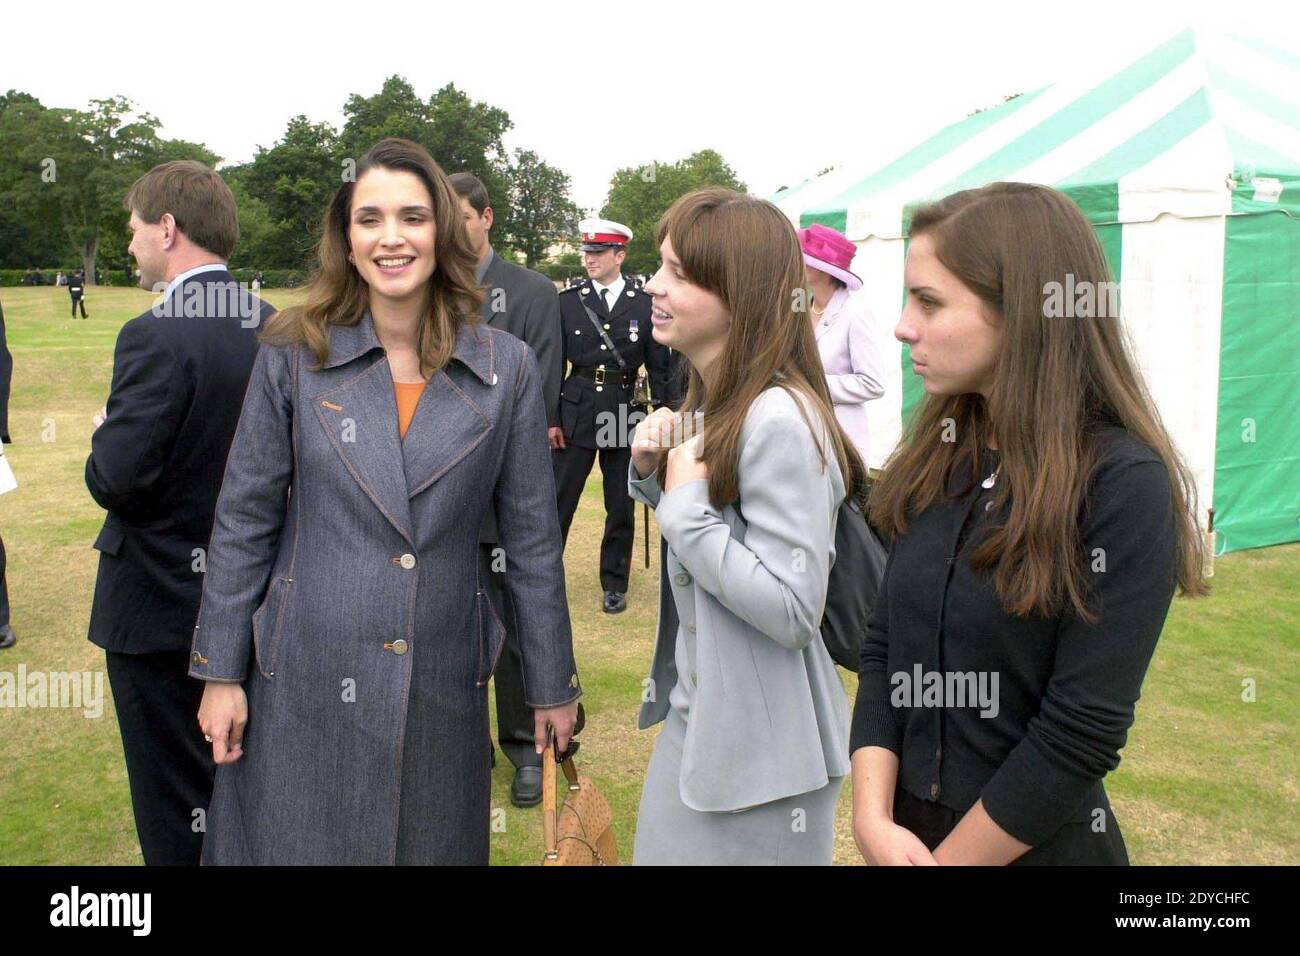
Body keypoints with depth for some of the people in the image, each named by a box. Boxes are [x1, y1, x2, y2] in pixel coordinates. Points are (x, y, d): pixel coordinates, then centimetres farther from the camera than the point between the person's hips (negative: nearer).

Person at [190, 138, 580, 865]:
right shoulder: (294, 355, -4)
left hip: (442, 688, 1)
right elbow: (244, 521, 1)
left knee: (436, 846, 15)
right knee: (293, 844, 12)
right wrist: (221, 671, 0)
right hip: (304, 687, 0)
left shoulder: (508, 368, -4)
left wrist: (553, 686, 4)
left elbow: (533, 537, 1)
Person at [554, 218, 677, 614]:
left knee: (621, 507, 9)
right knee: (557, 501, 2)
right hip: (576, 413, 0)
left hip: (625, 415, 0)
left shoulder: (645, 305, 1)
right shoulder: (568, 301, 2)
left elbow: (659, 368, 4)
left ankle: (614, 585, 22)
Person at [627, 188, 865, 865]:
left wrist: (685, 503, -22)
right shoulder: (709, 403, 5)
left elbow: (792, 611, -27)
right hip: (692, 718, 9)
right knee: (665, 849, 23)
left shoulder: (778, 420, -25)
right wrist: (652, 472, -3)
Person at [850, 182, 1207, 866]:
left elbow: (1083, 732, -20)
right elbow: (883, 650, -1)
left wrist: (944, 857, -15)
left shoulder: (1124, 485, -18)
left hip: (1037, 840, -5)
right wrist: (873, 817, -13)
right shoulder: (939, 458, -2)